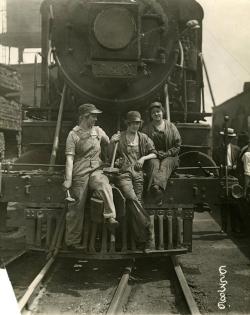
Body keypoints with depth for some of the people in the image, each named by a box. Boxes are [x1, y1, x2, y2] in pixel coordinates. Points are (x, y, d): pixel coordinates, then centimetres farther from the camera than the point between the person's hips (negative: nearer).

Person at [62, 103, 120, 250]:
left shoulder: (98, 130, 12)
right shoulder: (74, 135, -2)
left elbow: (108, 144, 29)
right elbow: (69, 158, -8)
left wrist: (113, 140, 5)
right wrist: (68, 179, -15)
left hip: (96, 170, 3)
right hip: (79, 174, -3)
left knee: (104, 186, -32)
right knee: (77, 206, 0)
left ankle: (110, 217, -29)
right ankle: (72, 241, 12)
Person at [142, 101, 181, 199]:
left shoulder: (171, 126, 12)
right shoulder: (146, 129, 13)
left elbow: (177, 145, 9)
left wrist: (167, 153, -7)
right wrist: (155, 153, -9)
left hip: (169, 156, 0)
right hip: (153, 156, 0)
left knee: (165, 164, -34)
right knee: (154, 164, -34)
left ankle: (157, 186, -60)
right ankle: (155, 187, -59)